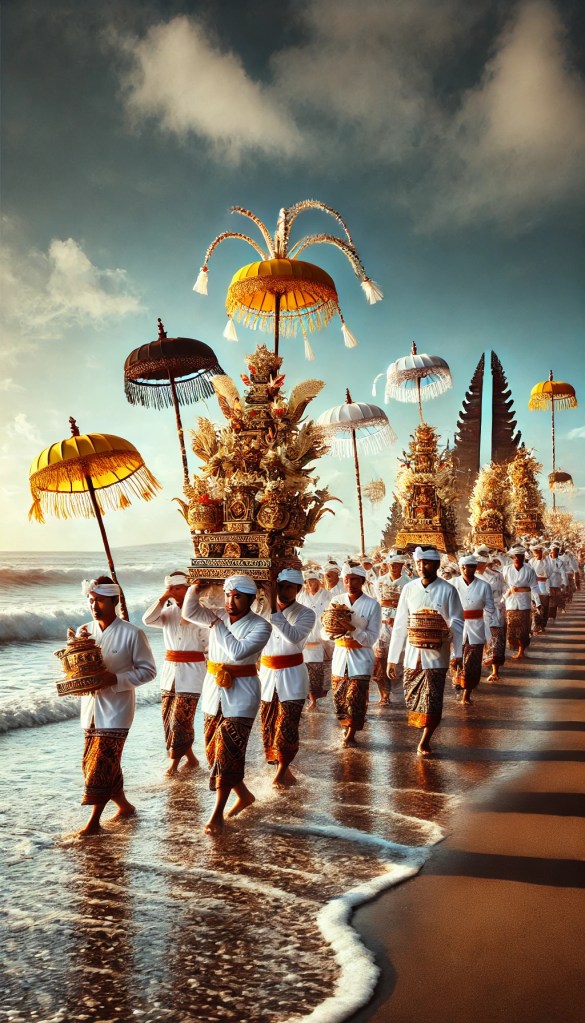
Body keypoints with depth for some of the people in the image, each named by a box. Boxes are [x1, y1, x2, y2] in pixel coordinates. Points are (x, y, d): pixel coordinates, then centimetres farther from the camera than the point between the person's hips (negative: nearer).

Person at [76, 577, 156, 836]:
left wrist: (116, 679, -21)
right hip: (90, 709, 6)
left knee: (102, 765, -5)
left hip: (115, 710, -6)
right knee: (91, 764, 13)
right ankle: (124, 806, 32)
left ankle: (93, 822, 6)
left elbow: (148, 671, -8)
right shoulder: (84, 631, 4)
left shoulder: (132, 634, -10)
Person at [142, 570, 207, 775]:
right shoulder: (168, 612, 9)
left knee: (180, 718, -8)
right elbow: (148, 620, -8)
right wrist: (163, 598, -13)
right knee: (169, 718, 8)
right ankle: (190, 758, 21)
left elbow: (209, 644, -4)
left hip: (191, 672, -6)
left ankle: (174, 761, 4)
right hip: (170, 671, 6)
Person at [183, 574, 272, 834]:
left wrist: (217, 625, -17)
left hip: (240, 695, -6)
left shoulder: (260, 626, -12)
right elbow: (189, 612, -4)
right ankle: (244, 795, 33)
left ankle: (217, 813, 5)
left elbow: (239, 650, -25)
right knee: (214, 751, 13)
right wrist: (197, 585, -12)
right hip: (214, 691, 6)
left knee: (227, 752, -7)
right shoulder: (218, 617, 5)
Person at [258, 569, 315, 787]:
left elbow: (294, 636, -25)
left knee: (287, 726, -6)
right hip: (267, 673, 3)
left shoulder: (305, 614, -6)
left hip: (292, 677, -3)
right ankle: (282, 768, 26)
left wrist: (275, 612, -30)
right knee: (268, 725, 8)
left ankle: (281, 770, 11)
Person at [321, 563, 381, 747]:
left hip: (361, 660, -3)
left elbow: (372, 637, -10)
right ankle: (346, 727, 31)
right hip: (340, 656, 3)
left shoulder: (372, 605, -5)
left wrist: (353, 630, -25)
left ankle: (351, 734, 18)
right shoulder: (336, 601, 3)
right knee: (339, 698, 7)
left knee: (356, 699, -2)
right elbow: (324, 632, 0)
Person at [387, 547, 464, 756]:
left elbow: (457, 624, -4)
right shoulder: (409, 589, 3)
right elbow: (399, 625, 5)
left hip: (436, 654, -3)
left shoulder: (448, 590, -5)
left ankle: (424, 742, 11)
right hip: (412, 653, 3)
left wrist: (457, 653, -14)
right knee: (413, 699, 8)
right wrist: (392, 658, 4)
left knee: (432, 701, -3)